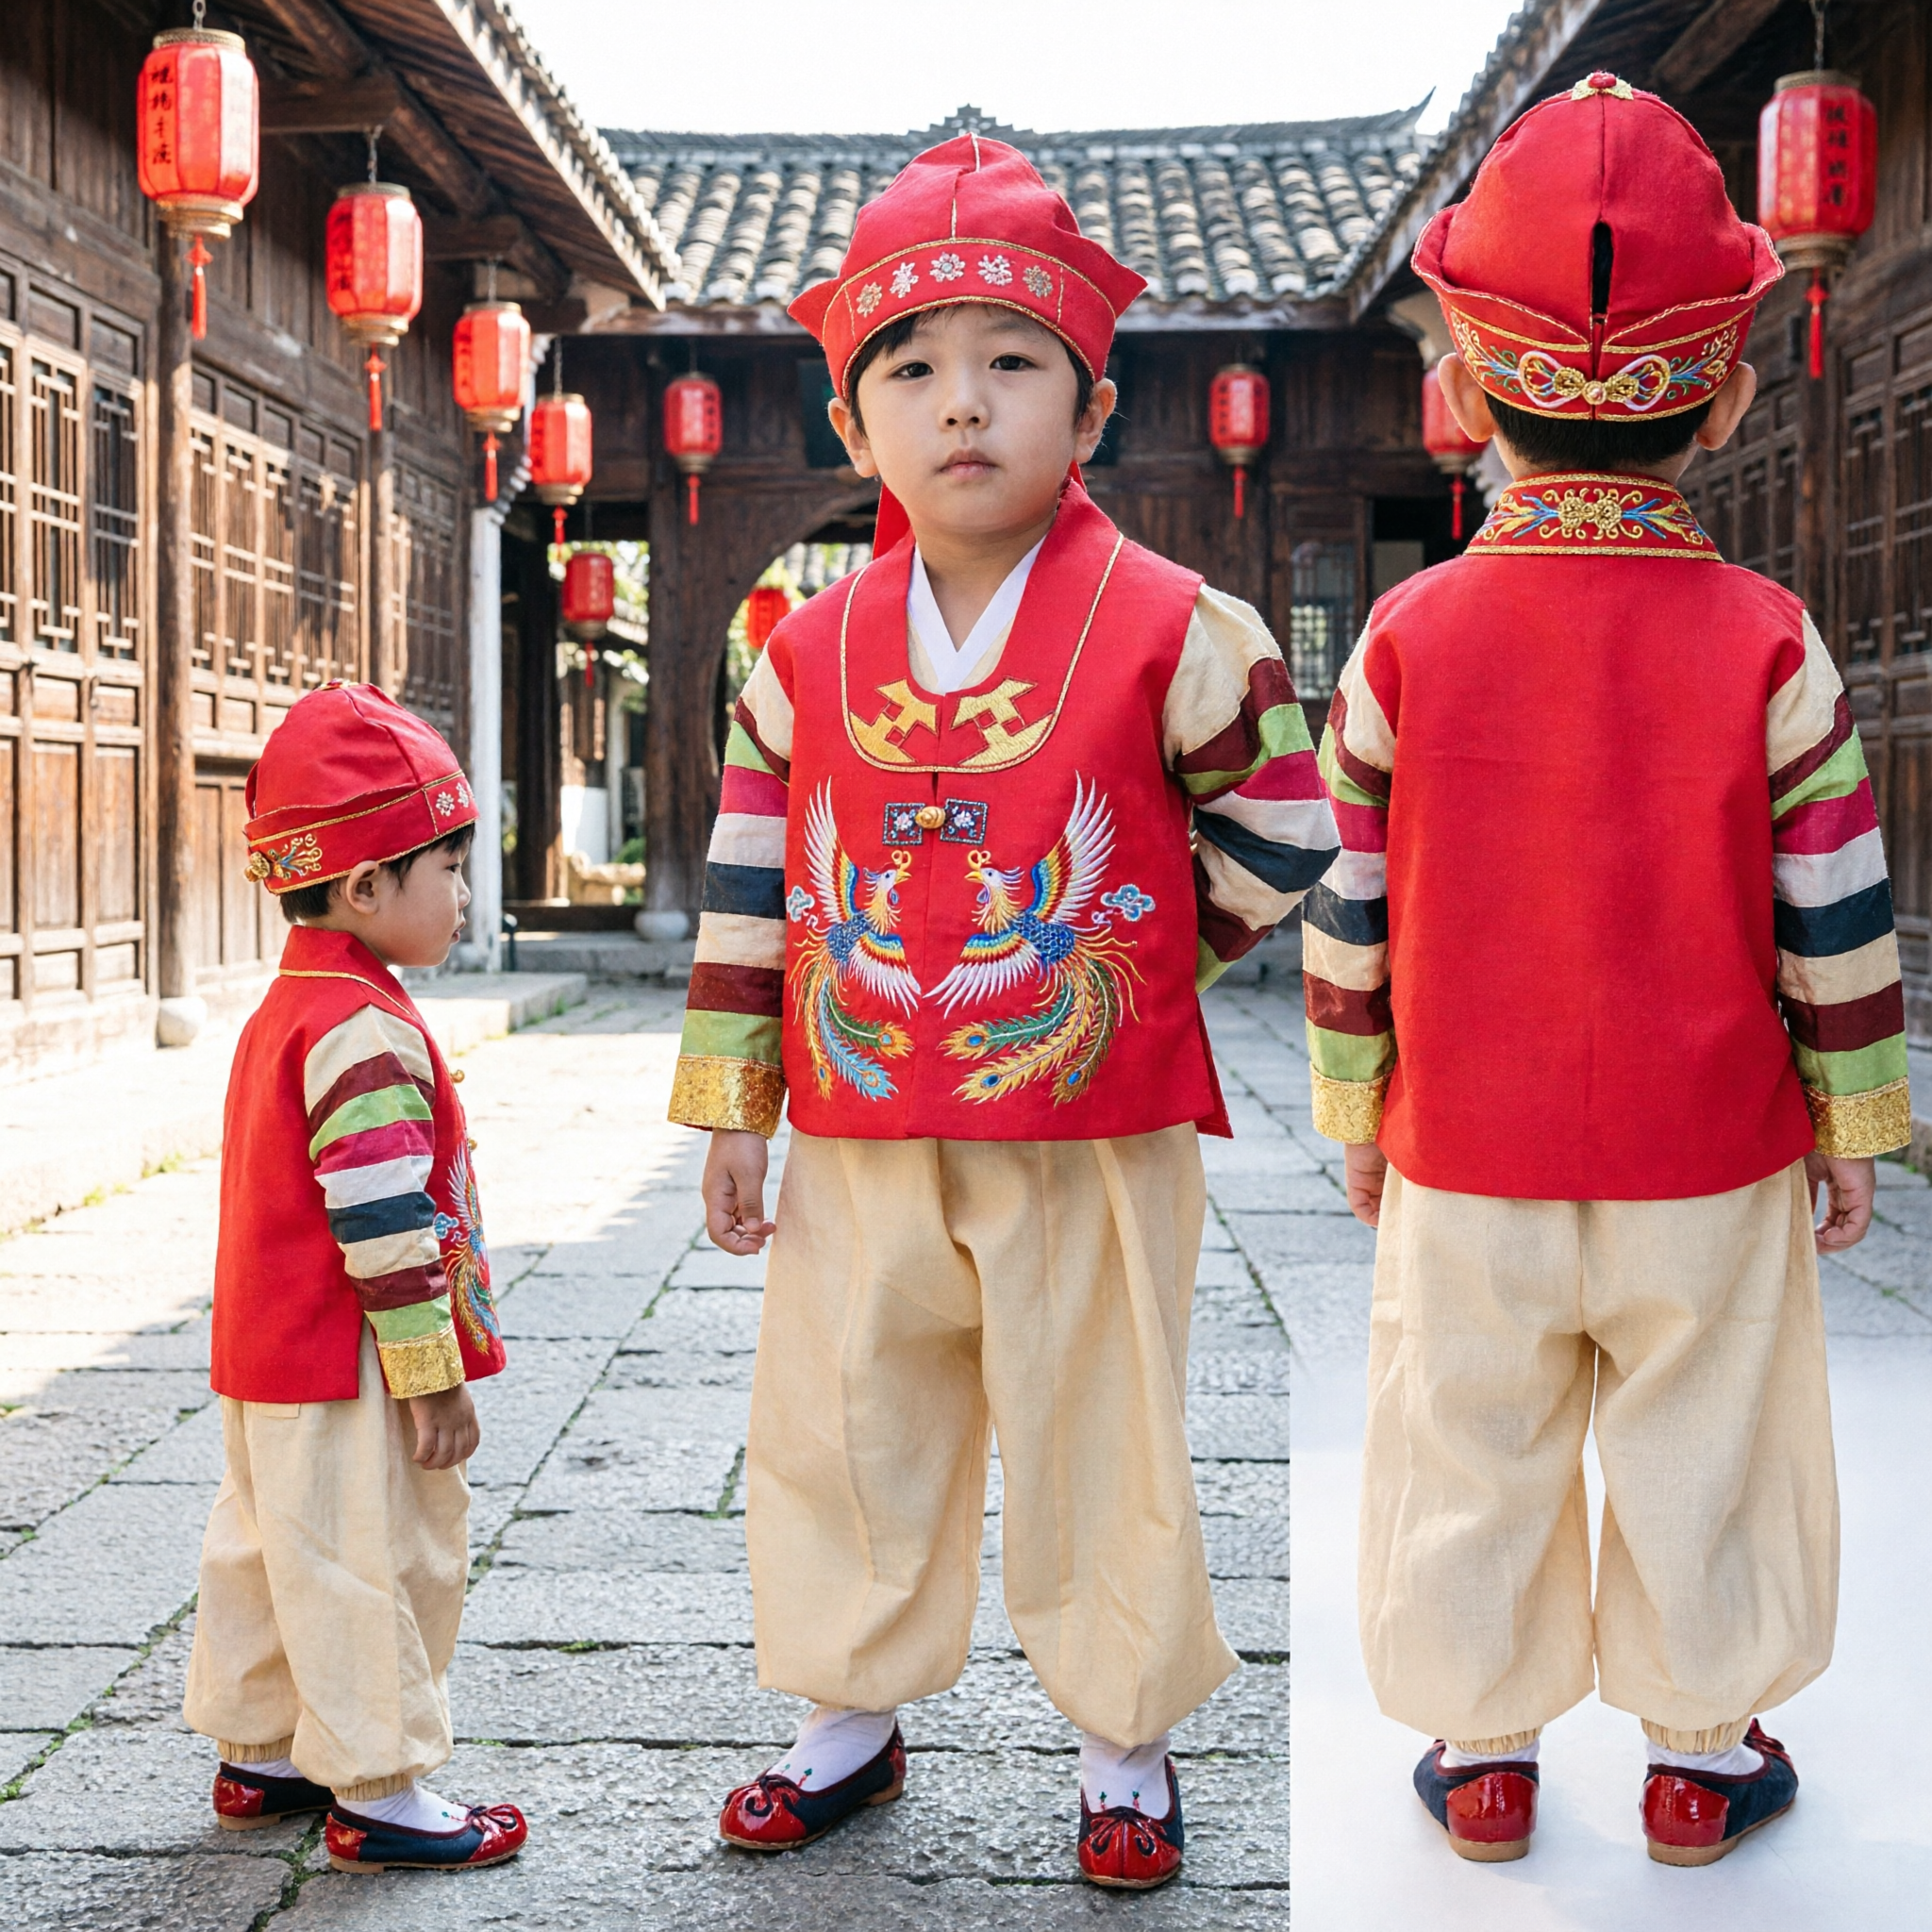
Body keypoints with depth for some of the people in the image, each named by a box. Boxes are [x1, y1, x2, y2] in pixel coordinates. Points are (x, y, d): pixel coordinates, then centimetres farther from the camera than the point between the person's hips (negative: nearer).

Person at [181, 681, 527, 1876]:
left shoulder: (285, 1011, 13)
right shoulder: (367, 1031, -21)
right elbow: (384, 1226, -23)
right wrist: (433, 1377, -19)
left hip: (269, 1361, 11)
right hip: (348, 1373, -11)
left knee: (270, 1548, 19)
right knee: (372, 1567, -2)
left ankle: (257, 1754, 32)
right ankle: (378, 1798, 7)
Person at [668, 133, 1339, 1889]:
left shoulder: (1171, 630, -9)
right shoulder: (809, 655, 1)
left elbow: (1278, 837, 1)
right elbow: (752, 890, 7)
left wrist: (1135, 971, 8)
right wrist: (730, 1110, 8)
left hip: (1096, 1144, -3)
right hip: (863, 1147, 4)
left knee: (1099, 1450, 9)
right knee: (838, 1432, 13)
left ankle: (1127, 1743, 28)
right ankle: (854, 1719, 33)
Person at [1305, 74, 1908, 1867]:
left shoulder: (1407, 639, -9)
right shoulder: (1768, 647, -11)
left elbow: (1350, 912, -3)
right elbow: (1837, 924, -7)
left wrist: (1353, 1112, 10)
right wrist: (1855, 1120, 7)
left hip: (1466, 1162, 1)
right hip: (1710, 1164, 0)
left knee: (1474, 1453, 15)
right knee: (1702, 1453, 15)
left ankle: (1483, 1747, 29)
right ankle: (1702, 1750, 29)